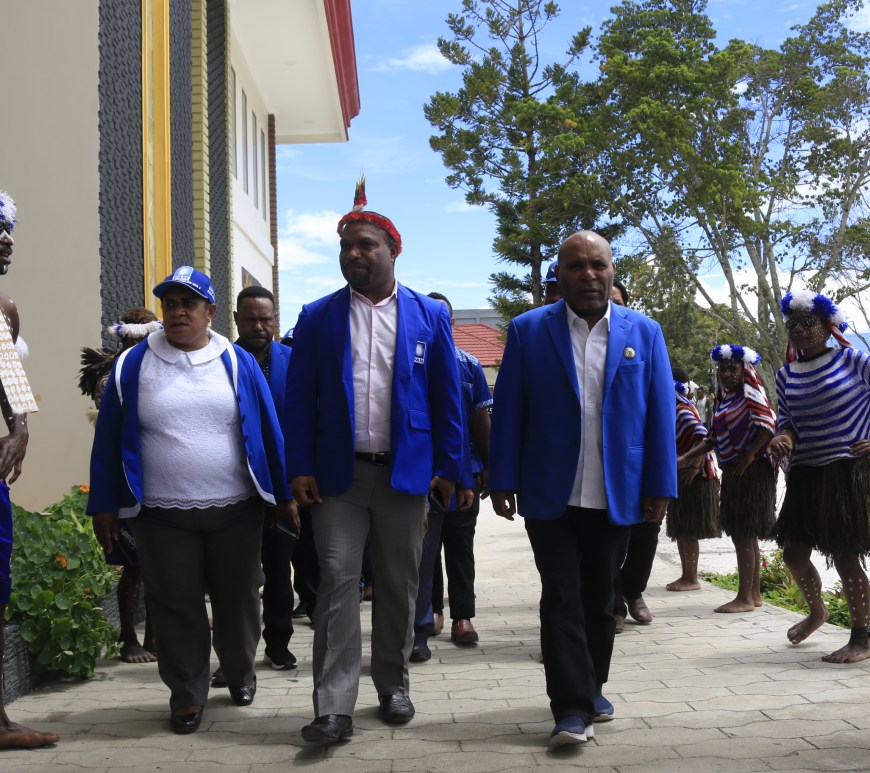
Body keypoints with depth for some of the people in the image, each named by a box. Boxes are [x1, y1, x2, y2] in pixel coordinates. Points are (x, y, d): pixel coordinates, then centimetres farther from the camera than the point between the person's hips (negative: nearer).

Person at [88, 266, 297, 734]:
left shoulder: (237, 363, 2)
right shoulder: (132, 365, 2)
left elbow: (268, 431, 4)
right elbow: (108, 439, 3)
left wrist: (283, 495, 4)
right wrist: (104, 506, 1)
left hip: (236, 509, 1)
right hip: (161, 515, 0)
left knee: (238, 598, 12)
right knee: (175, 606, 5)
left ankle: (240, 674, 35)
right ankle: (186, 695, 20)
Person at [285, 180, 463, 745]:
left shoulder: (430, 315, 3)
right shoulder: (318, 317, 4)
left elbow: (446, 397, 4)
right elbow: (301, 398, 3)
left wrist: (449, 468, 0)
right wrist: (300, 469, -4)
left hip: (406, 471, 1)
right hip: (339, 474, 0)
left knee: (399, 585, 10)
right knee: (337, 581, -5)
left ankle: (394, 686, 26)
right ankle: (334, 708, 0)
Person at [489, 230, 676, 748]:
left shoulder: (644, 332, 4)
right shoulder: (528, 330, 0)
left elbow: (660, 413, 3)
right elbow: (508, 412, -1)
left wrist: (660, 486, -2)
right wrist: (503, 482, -5)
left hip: (617, 496, 2)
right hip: (551, 494, -2)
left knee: (599, 598, 14)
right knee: (562, 599, -2)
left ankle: (592, 686, 31)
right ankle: (573, 708, 4)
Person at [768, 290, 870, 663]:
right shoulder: (786, 375, 8)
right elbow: (787, 419, 12)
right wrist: (783, 437, -10)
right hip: (805, 474, 6)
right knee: (793, 553, 7)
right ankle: (816, 610, 36)